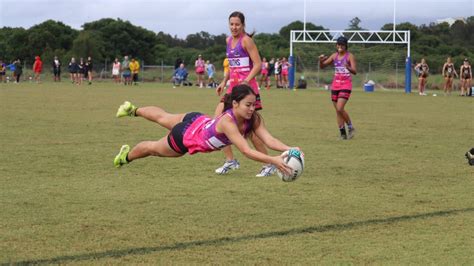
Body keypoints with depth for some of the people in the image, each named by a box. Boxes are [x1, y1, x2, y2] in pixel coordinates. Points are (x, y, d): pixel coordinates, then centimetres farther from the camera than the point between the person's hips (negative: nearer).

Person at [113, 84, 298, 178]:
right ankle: (126, 156, 57)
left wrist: (288, 149, -57)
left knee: (163, 118, 34)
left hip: (199, 121, 6)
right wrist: (274, 161, -66)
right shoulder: (227, 121, -48)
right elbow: (246, 151, -55)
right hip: (186, 136, -6)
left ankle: (133, 110, 63)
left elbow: (269, 140, -38)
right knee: (154, 148, 26)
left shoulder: (254, 119, -29)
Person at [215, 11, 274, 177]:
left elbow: (258, 65, -16)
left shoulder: (246, 40, -10)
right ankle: (230, 160, 5)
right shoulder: (229, 40, 12)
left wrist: (246, 82, -27)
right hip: (233, 86, 8)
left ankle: (269, 165, 3)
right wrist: (224, 82, 16)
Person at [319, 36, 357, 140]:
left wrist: (348, 67, -36)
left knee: (340, 108, -19)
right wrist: (321, 60, -10)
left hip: (346, 85, -6)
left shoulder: (350, 56, -6)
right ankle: (343, 134, 11)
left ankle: (350, 127, 1)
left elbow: (355, 71, -16)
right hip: (335, 85, 6)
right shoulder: (334, 56, 9)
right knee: (337, 110, 5)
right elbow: (322, 66, 12)